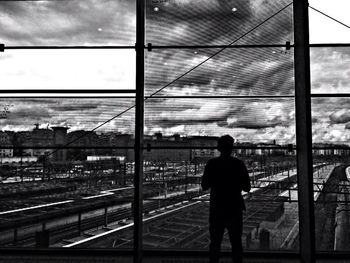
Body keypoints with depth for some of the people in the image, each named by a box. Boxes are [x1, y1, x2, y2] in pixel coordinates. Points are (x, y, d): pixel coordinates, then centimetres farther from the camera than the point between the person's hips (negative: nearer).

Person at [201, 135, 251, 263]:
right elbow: (247, 188, -2)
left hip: (216, 210, 0)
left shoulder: (211, 164, -6)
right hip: (234, 209, 0)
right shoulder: (239, 164, -6)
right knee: (236, 244, 12)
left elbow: (204, 186, -1)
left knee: (215, 244, 12)